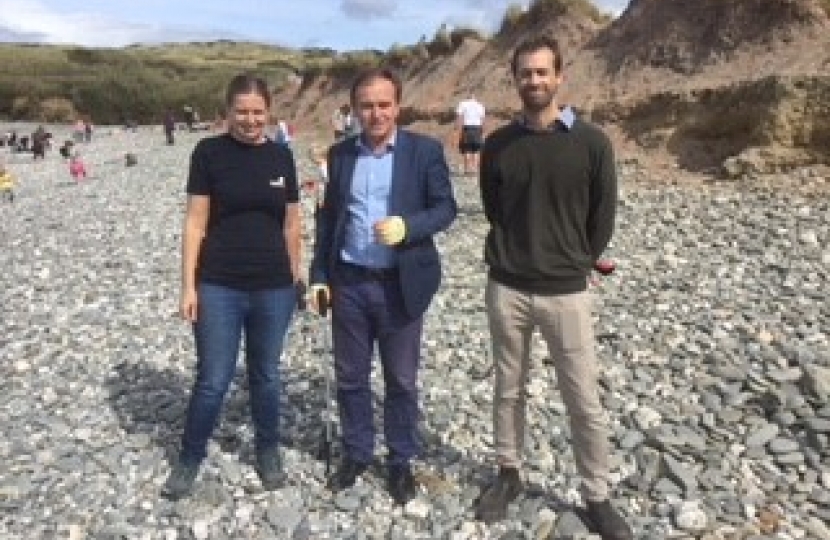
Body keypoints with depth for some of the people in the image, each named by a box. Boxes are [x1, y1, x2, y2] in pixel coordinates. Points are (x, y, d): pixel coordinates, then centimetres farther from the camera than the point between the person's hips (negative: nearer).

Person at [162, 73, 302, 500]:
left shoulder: (281, 157, 4)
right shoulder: (209, 152, -5)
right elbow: (195, 222, -4)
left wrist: (295, 279, 12)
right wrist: (188, 285, -7)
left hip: (273, 288, 3)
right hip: (218, 287, -2)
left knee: (266, 374, 15)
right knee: (213, 379, 6)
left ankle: (268, 449, 35)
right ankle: (189, 458, 28)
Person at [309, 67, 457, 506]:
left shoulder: (425, 150, -4)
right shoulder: (340, 153, 6)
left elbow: (446, 207, -5)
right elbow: (328, 216, 10)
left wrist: (407, 226, -24)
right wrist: (319, 274, 6)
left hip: (400, 285, -3)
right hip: (348, 282, 3)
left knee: (401, 380, 10)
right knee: (350, 377, 13)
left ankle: (401, 461, 28)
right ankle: (356, 453, 33)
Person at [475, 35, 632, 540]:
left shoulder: (591, 142, -6)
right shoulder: (497, 144, 1)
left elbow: (602, 217, 2)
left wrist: (574, 264, 8)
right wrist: (514, 255, 11)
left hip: (566, 291, -2)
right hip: (506, 288, 2)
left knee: (585, 402, 5)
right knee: (509, 390, 15)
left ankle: (598, 497, 23)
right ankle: (509, 475, 34)